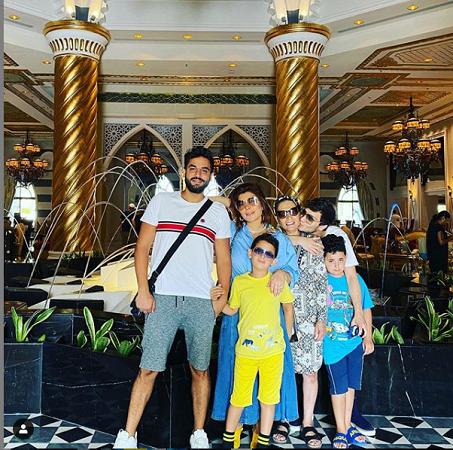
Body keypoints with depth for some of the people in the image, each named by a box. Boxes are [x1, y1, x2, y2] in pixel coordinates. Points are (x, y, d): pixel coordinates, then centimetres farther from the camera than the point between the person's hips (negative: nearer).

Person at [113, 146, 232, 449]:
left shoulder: (219, 212, 11)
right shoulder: (161, 202, 8)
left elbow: (224, 260, 11)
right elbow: (143, 248, 5)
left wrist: (222, 298, 1)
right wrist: (143, 290, -4)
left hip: (201, 302, 1)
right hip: (162, 299, -1)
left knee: (200, 369, 8)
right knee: (149, 369, -1)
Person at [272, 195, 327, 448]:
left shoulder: (314, 242, 7)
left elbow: (322, 282, 5)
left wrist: (322, 318, 0)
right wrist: (296, 240, -13)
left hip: (309, 314, 1)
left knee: (310, 370, 3)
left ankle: (307, 423, 16)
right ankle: (282, 420, 20)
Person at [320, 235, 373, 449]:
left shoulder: (355, 279, -1)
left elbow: (366, 309, 7)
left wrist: (368, 337, 8)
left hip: (355, 341, 3)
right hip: (333, 343, -3)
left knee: (351, 385, 15)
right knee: (338, 387, 4)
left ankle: (347, 425, 31)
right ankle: (341, 430, 20)